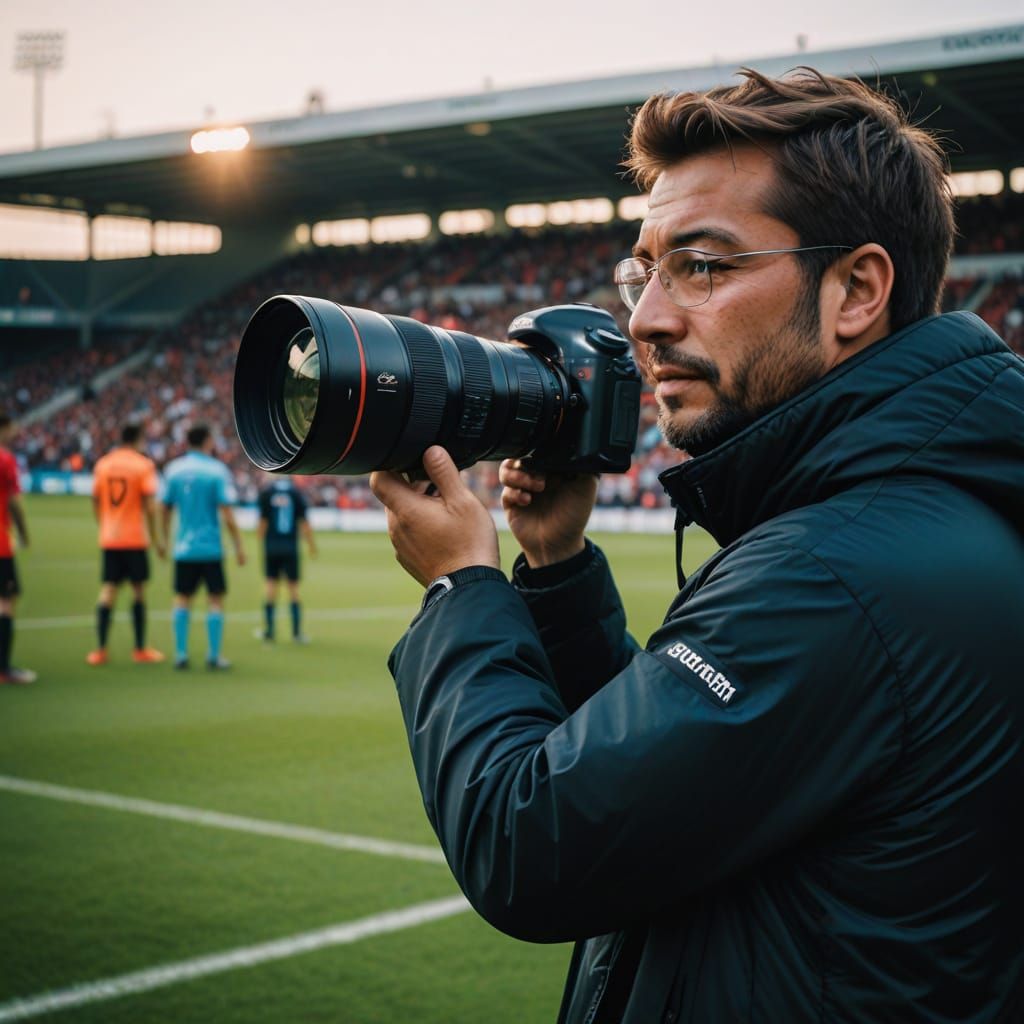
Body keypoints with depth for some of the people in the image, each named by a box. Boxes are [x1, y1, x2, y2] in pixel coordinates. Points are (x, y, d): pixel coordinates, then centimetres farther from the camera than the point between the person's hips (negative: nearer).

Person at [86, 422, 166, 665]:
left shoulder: (102, 464, 6)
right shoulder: (143, 465, -7)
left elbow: (95, 501, 10)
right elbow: (149, 505, -11)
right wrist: (156, 538, -5)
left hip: (108, 539, 4)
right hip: (135, 539, -4)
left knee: (107, 590, 5)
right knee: (138, 590, 6)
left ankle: (101, 649, 1)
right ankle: (140, 650, 10)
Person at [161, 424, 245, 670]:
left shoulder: (173, 469, 3)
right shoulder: (216, 470, -8)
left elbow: (166, 509, 9)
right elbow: (227, 515, -11)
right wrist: (239, 547, -4)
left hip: (183, 548, 4)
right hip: (210, 548, -4)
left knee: (182, 599, 10)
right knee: (215, 600, 4)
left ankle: (181, 654, 9)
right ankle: (214, 655, 4)